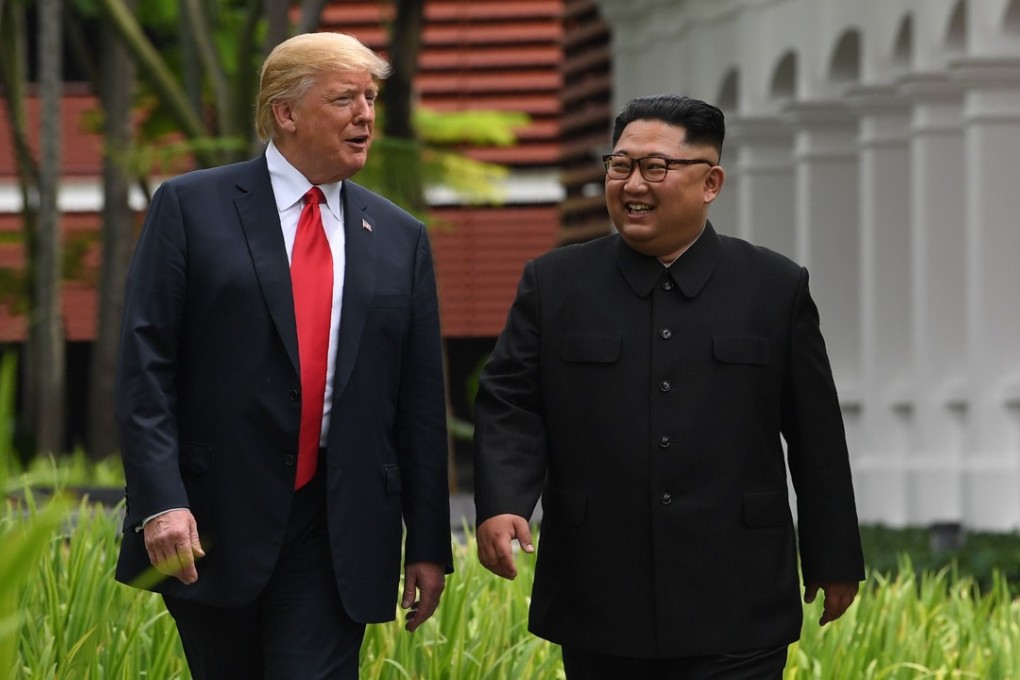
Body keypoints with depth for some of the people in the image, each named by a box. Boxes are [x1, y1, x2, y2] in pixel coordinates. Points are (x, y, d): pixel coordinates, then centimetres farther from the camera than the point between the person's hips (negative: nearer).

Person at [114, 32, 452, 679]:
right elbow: (146, 366, -5)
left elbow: (420, 401, 11)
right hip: (211, 524, -2)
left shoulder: (401, 239, 11)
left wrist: (429, 544, 9)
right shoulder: (190, 207, 1)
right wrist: (160, 502, -16)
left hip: (336, 533, 2)